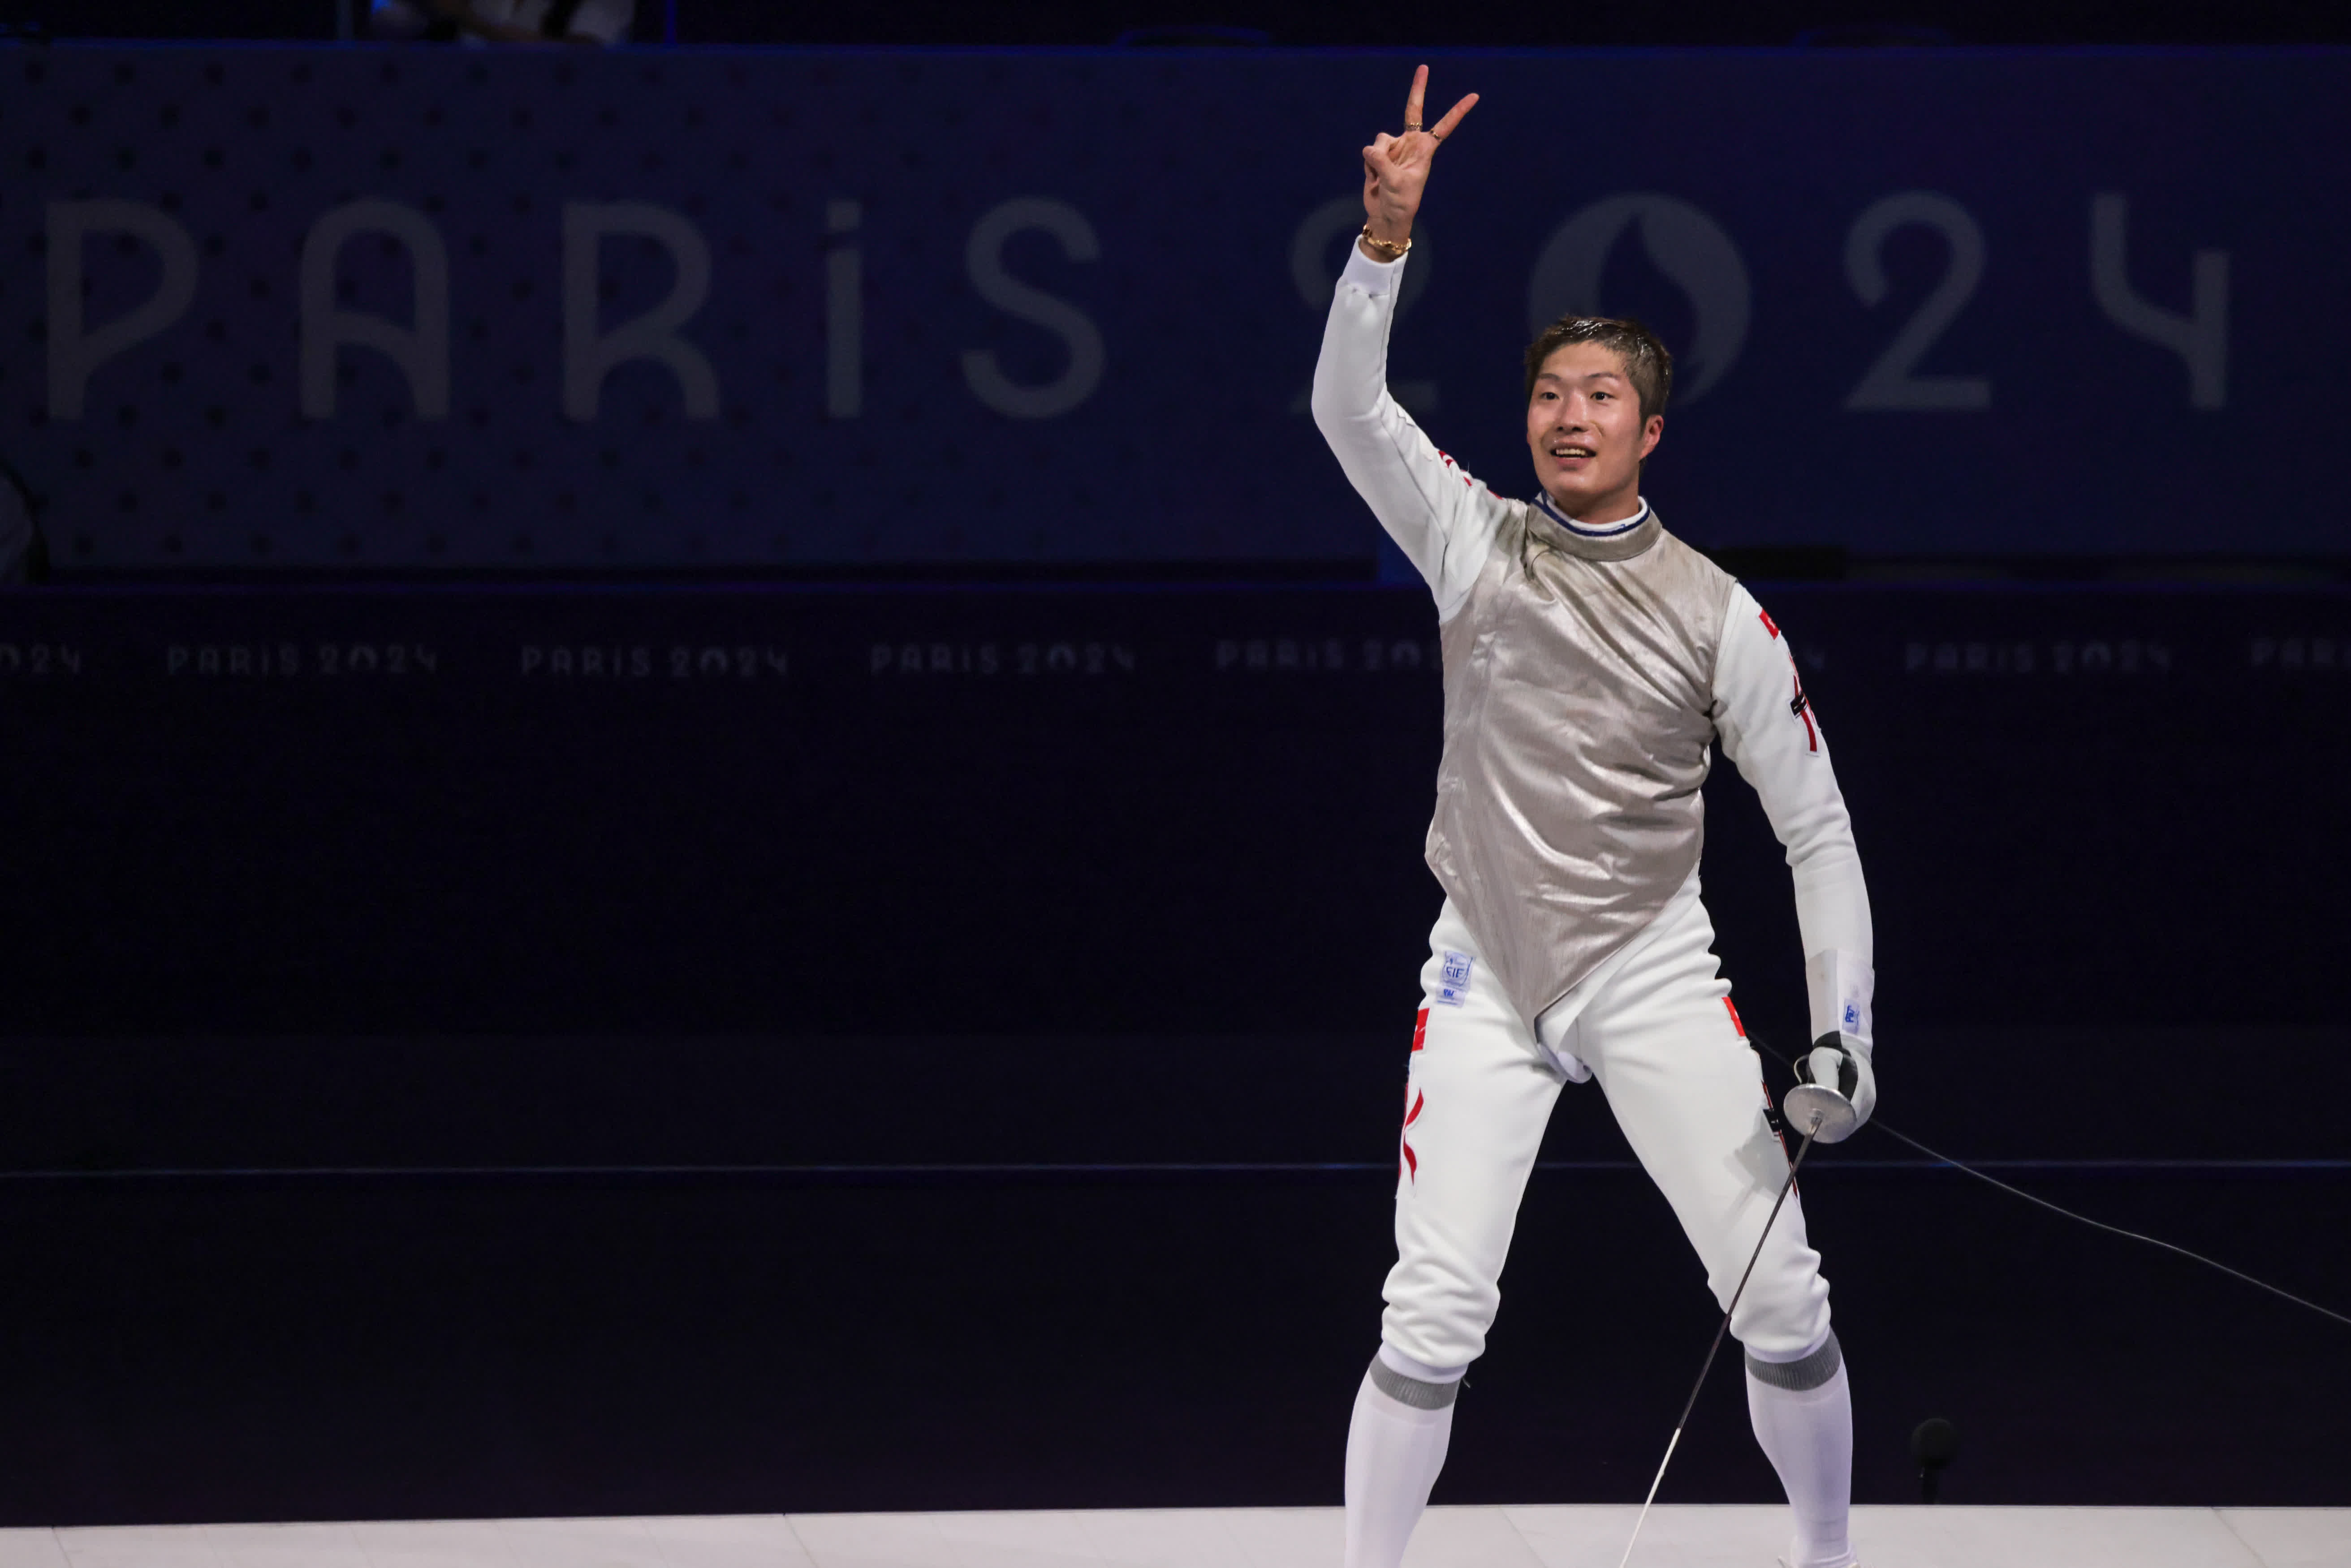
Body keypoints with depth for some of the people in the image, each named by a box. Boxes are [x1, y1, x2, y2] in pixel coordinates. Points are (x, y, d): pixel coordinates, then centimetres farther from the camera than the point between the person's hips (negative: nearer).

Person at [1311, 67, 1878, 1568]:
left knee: (1783, 1304, -2)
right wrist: (1390, 236, -29)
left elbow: (1817, 828, 1)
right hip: (1487, 977, 0)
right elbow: (1349, 405, -15)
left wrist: (1840, 1022, -9)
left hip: (1656, 975, 0)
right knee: (1434, 1322, -10)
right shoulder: (1476, 541, 0)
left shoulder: (1718, 614, -2)